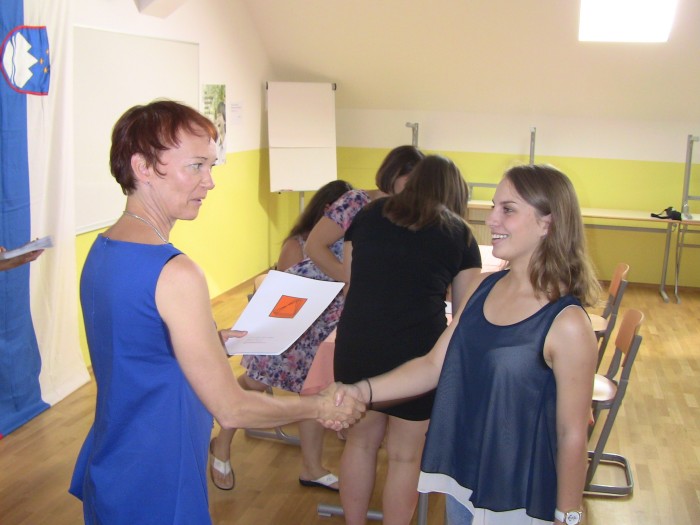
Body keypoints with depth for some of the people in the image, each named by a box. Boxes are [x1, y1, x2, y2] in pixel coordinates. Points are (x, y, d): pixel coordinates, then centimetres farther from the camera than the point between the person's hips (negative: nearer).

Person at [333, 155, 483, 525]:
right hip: (417, 349, -3)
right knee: (405, 456, 12)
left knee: (360, 442, 21)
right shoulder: (459, 233, 5)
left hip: (356, 344, 3)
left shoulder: (369, 214, 12)